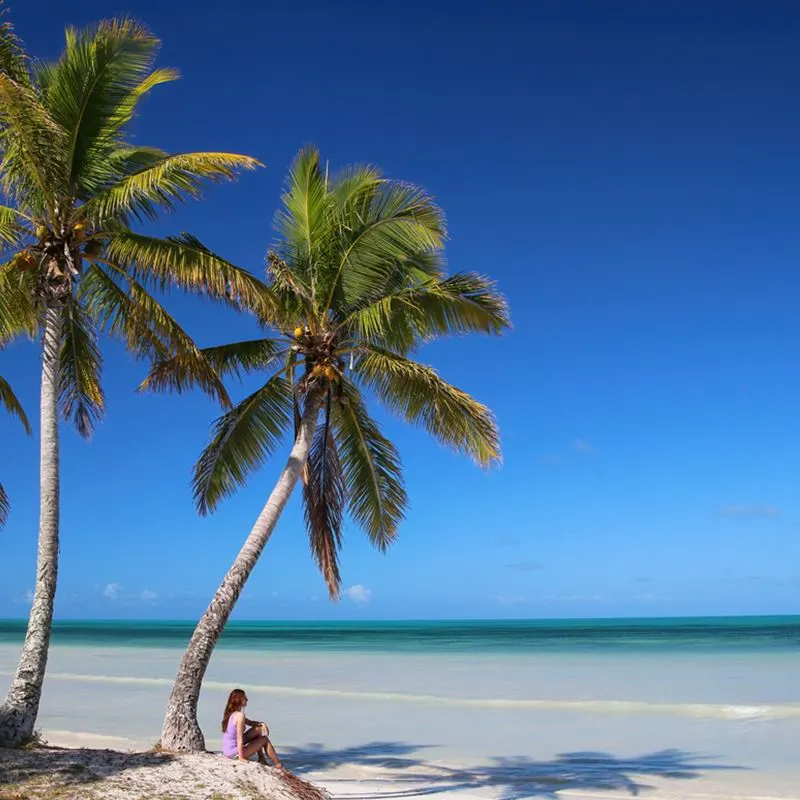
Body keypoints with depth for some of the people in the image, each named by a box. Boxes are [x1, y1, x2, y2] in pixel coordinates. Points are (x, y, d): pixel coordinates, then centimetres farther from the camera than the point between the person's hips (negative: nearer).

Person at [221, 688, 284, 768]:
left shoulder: (230, 713, 8)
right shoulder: (240, 715, -21)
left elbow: (249, 722, 18)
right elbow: (239, 737, -23)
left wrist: (262, 724, 1)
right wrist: (241, 757, -19)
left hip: (227, 751, 9)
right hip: (235, 753, -9)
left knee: (258, 729, 17)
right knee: (265, 740, 7)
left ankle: (262, 759, 22)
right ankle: (279, 766, 15)